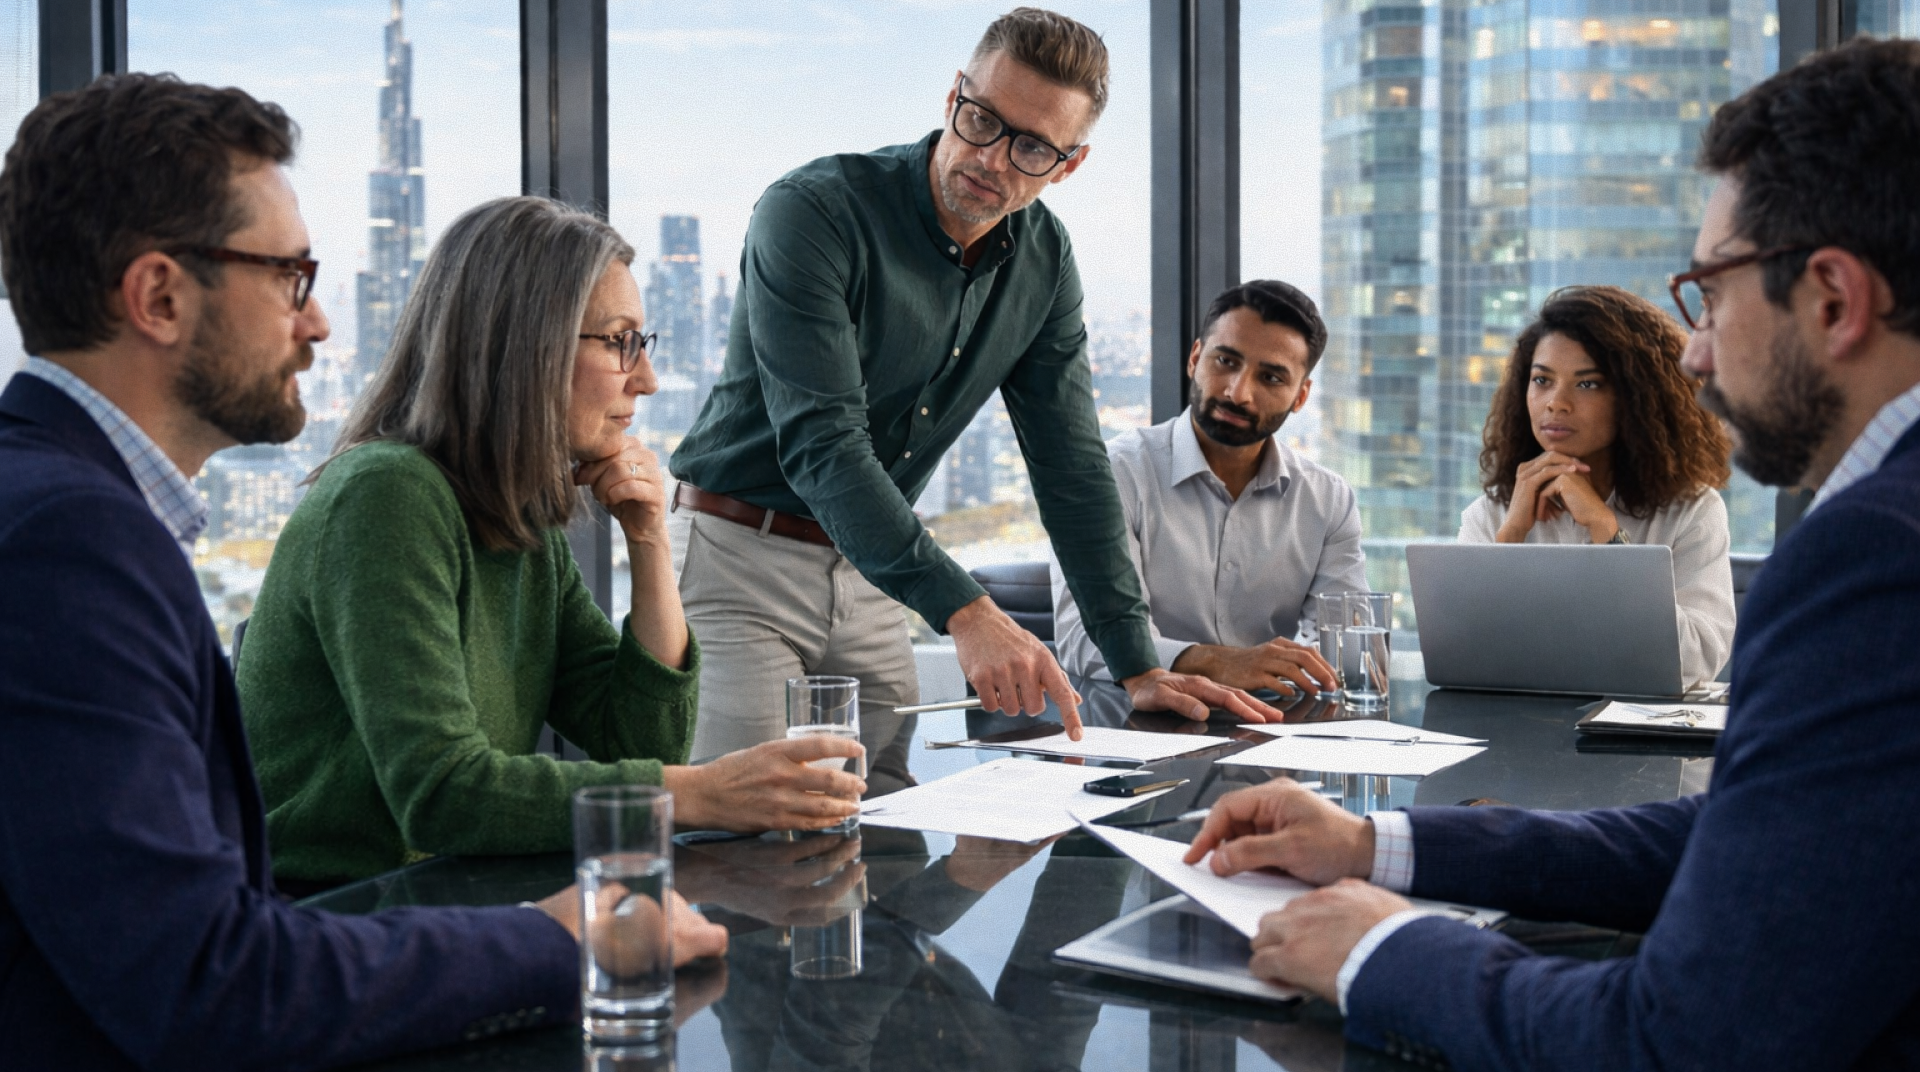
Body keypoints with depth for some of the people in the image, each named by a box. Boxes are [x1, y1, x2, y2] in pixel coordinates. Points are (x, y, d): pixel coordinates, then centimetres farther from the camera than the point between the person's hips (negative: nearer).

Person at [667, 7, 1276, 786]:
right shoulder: (814, 212, -19)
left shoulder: (1044, 260, 2)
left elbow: (1071, 466, 4)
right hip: (738, 555, -6)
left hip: (864, 574, 6)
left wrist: (1139, 669, -2)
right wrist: (965, 612, -37)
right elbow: (821, 443, -27)